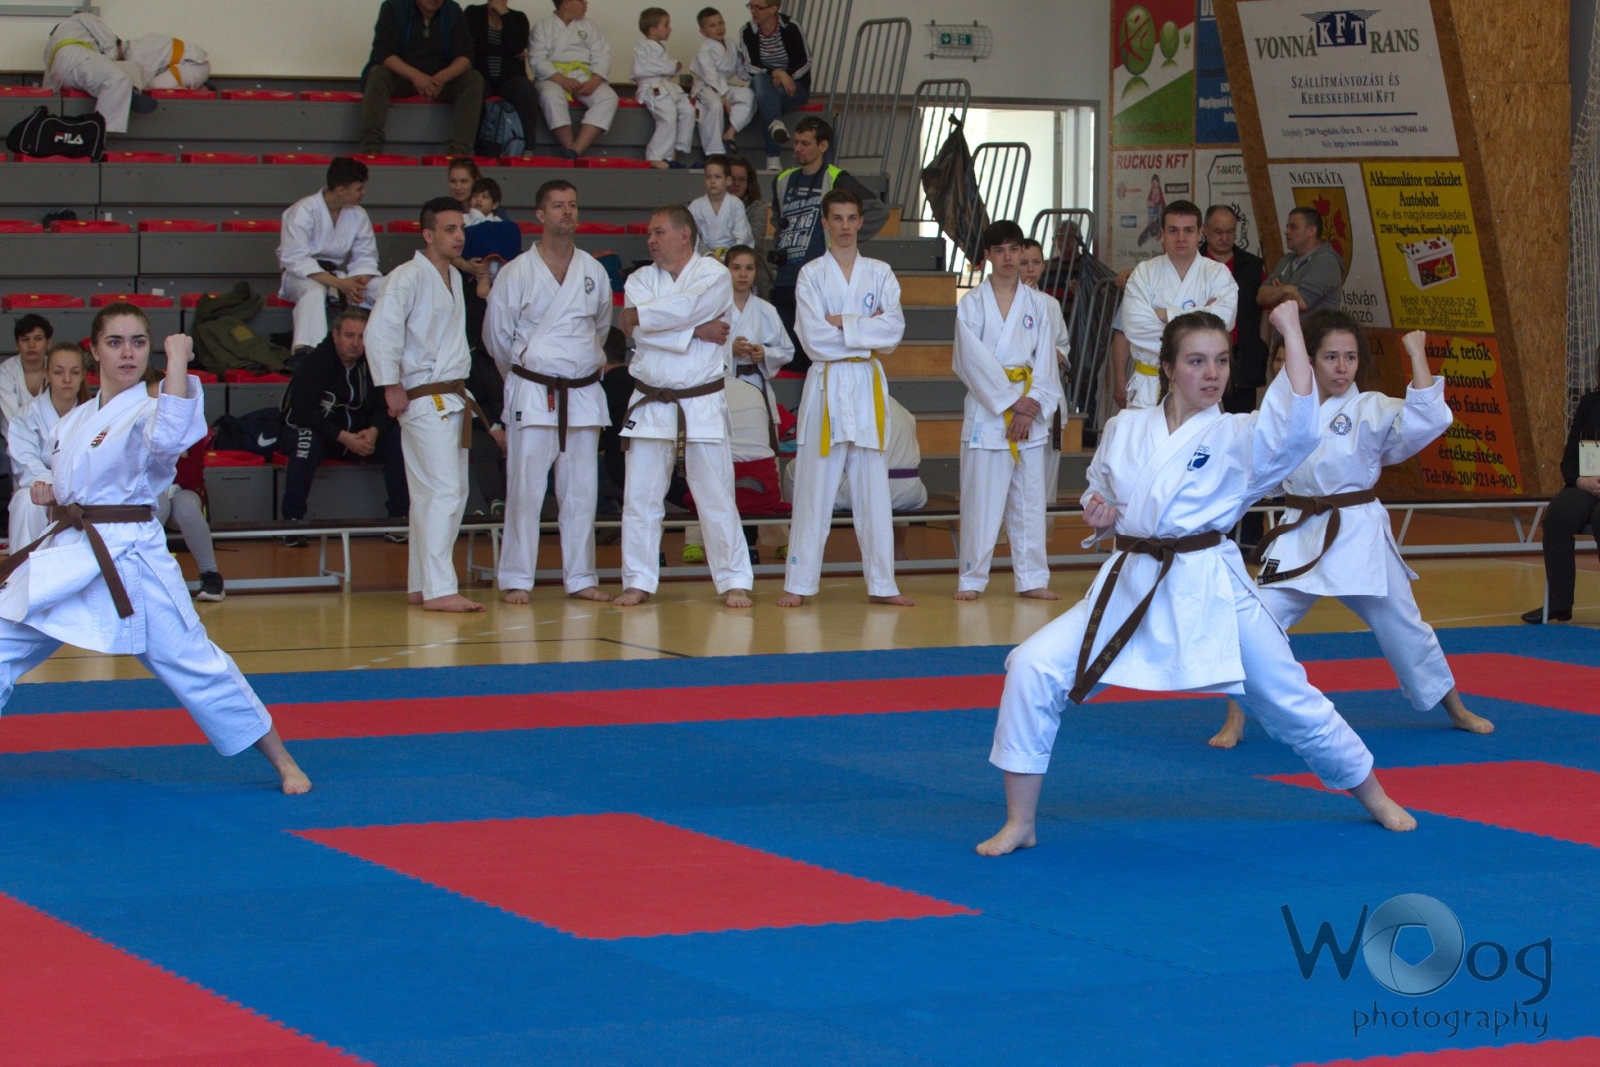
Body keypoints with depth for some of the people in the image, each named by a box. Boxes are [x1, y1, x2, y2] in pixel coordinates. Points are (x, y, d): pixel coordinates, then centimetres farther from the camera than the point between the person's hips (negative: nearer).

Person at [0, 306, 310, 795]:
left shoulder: (149, 412, -8)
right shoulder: (74, 421, 13)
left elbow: (168, 437, -34)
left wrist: (178, 361, -31)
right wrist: (48, 493, 4)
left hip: (130, 557, -6)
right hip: (66, 558, 6)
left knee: (193, 663, -3)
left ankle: (282, 761, 10)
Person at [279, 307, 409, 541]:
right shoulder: (317, 362, -16)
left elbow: (386, 407, -3)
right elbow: (304, 411, -24)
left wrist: (374, 431, -26)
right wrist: (343, 437, -34)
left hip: (359, 435, 4)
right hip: (318, 432, -4)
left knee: (399, 440, -19)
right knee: (307, 443, -37)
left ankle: (399, 518, -14)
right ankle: (292, 519, -29)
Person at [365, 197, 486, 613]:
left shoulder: (454, 278, 16)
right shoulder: (408, 277, -13)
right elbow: (379, 332, -21)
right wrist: (392, 387, -20)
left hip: (452, 399, 9)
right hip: (424, 401, -9)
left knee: (452, 494, 11)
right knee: (443, 493, -15)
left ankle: (420, 585, 18)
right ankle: (438, 589, -16)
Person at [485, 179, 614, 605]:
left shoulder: (594, 272, 7)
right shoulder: (516, 273, -3)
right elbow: (497, 334, 5)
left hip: (584, 394, 4)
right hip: (532, 394, -4)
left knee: (581, 490, 7)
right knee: (525, 489, -5)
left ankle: (580, 578, 14)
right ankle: (516, 579, 1)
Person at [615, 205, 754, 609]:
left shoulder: (714, 275, -3)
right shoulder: (641, 279, 7)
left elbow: (686, 307, -22)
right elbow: (639, 332, -11)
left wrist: (638, 315, -9)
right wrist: (696, 331, -14)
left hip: (702, 404, -3)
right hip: (650, 404, 3)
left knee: (716, 498, -1)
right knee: (639, 497, 3)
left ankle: (734, 581, 8)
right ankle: (639, 582, 11)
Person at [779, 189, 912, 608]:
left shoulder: (880, 273, 9)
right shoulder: (812, 275, 2)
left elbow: (894, 328, -5)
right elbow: (813, 337, -9)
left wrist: (842, 323, -12)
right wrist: (867, 332, -8)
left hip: (868, 386, 2)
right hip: (826, 384, -2)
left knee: (874, 490, 4)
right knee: (814, 490, -3)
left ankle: (882, 584, 9)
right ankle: (799, 583, 2)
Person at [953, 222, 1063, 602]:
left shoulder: (1038, 304, 8)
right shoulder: (971, 304, 0)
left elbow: (1046, 363, 4)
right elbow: (974, 361, -8)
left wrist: (1032, 408, -9)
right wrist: (1010, 402, -13)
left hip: (1031, 416, 3)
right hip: (985, 410, -2)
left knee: (1029, 497, 4)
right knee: (981, 498, -2)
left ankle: (1032, 579, 9)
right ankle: (971, 579, 6)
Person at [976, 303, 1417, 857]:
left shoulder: (1239, 437, -5)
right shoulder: (1124, 429, 6)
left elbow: (1298, 420, -26)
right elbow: (1102, 506, 20)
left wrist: (1290, 329, -24)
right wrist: (1099, 516, -4)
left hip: (1209, 593, -3)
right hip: (1129, 588, 3)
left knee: (1290, 703, 6)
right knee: (1033, 667, -15)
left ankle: (1375, 798, 35)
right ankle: (1019, 823, -3)